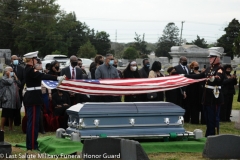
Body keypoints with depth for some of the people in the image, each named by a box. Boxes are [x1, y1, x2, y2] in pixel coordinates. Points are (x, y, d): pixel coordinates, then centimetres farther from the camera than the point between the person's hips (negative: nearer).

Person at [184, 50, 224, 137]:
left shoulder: (219, 68, -14)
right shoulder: (209, 68, 14)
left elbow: (219, 79, -32)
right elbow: (199, 76, 20)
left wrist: (213, 78, -55)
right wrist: (185, 75, 18)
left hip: (215, 97, -9)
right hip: (207, 96, 9)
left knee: (214, 118, -4)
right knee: (207, 118, 15)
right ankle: (208, 136, 23)